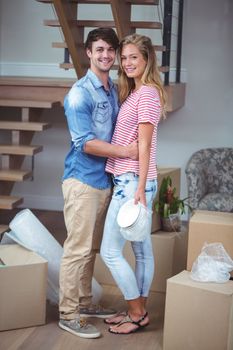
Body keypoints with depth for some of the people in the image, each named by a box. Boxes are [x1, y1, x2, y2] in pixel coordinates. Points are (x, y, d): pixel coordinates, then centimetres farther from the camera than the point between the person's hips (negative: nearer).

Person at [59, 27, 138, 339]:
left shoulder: (114, 90, 12)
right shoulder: (80, 93, -13)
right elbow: (86, 143, -19)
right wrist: (126, 152, -19)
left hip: (104, 179, 8)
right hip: (82, 180, -8)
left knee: (91, 248, 16)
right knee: (77, 249, -3)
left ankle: (84, 302, 28)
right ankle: (68, 314, 6)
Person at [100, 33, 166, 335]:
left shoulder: (148, 93, -12)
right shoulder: (134, 93, 16)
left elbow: (144, 145, -17)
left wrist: (140, 188, -19)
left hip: (133, 181, -10)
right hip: (128, 180, 10)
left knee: (109, 251, -4)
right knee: (142, 250, 14)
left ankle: (137, 314, 8)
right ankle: (138, 311, 23)